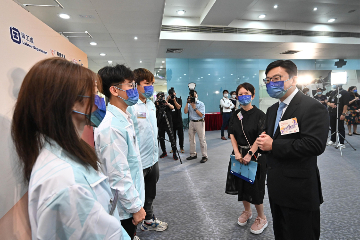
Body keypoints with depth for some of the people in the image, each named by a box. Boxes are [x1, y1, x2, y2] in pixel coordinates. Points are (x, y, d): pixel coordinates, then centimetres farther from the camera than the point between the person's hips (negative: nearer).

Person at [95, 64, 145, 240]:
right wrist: (136, 207, -16)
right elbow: (119, 176, -26)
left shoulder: (124, 118, 1)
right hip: (124, 208, -8)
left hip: (131, 200, 8)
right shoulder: (112, 127, -28)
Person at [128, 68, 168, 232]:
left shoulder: (151, 104, 7)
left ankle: (149, 221, 48)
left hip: (153, 159, 8)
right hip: (139, 162, -8)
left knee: (150, 194, 25)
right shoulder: (130, 107, -21)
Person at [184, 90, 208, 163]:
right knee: (191, 139, 11)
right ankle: (193, 154, 24)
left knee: (202, 140, -4)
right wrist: (187, 103, -9)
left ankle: (205, 156, 2)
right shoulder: (189, 104, 8)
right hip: (191, 122, 5)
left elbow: (201, 114, -14)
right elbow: (185, 112, -5)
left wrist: (194, 107, -17)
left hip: (199, 122, -5)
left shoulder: (201, 104, -5)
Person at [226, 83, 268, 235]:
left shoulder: (259, 115, -11)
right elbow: (232, 134, 0)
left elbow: (261, 137, -17)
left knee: (254, 186, 1)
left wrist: (249, 154, -21)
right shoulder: (236, 115, 4)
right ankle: (247, 211, 37)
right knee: (242, 184, 14)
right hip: (240, 154, 5)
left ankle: (261, 218, 25)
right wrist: (237, 152, -11)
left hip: (255, 155, -5)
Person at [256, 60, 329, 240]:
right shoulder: (272, 110, 12)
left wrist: (273, 145, -22)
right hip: (276, 189, 8)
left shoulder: (312, 107, -15)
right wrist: (262, 142, -8)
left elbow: (315, 145, -27)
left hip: (299, 191, -8)